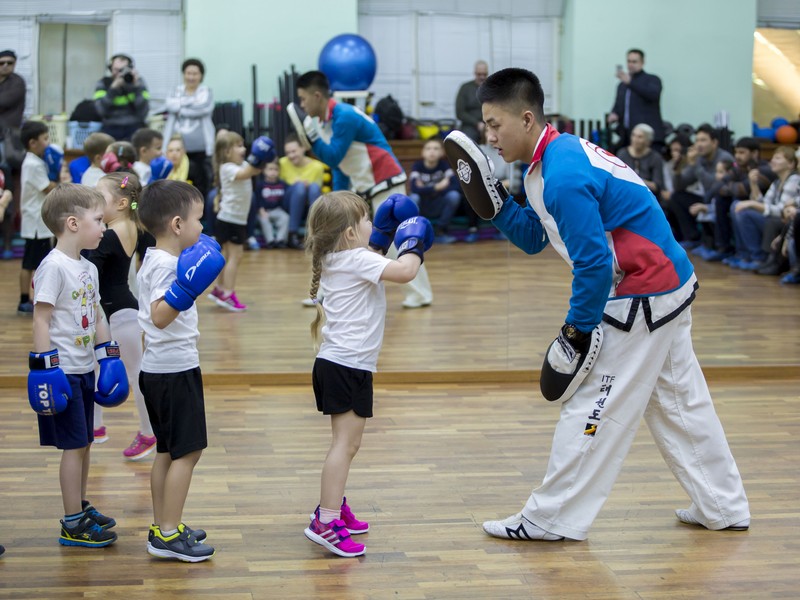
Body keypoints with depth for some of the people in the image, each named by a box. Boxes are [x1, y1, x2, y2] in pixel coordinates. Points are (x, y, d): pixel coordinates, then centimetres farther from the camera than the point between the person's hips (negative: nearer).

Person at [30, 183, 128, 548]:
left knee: (84, 444, 16)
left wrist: (108, 358, 16)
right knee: (73, 446, -3)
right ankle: (72, 525, 5)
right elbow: (41, 319, -18)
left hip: (84, 370, 8)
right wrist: (45, 366, -21)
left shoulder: (88, 268, 11)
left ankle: (81, 508, 29)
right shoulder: (53, 266, -16)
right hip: (63, 372, -8)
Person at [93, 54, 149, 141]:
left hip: (134, 127, 0)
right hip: (111, 127, 0)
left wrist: (136, 86, -14)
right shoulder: (103, 83, 5)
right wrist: (114, 87, -18)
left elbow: (143, 113, -8)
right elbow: (102, 110, -12)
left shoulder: (138, 82, 5)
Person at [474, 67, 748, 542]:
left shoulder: (563, 177, -25)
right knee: (679, 400, 18)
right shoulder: (557, 154, 7)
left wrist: (577, 330, -15)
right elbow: (535, 239, 13)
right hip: (670, 288, 10)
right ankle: (723, 507, 29)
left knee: (592, 405, -2)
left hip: (643, 298, -10)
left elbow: (594, 264, -25)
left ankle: (552, 520, 8)